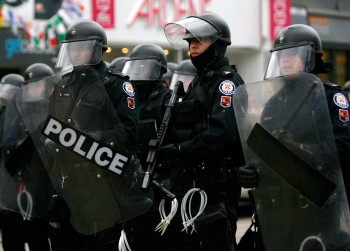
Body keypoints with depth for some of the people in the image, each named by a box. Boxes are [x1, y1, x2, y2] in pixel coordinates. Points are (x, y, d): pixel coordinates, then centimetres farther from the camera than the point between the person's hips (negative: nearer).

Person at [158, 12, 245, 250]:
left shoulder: (226, 81, -10)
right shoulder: (198, 82, 19)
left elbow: (222, 134, -24)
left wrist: (179, 150, -18)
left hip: (217, 183, -9)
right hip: (191, 182, 9)